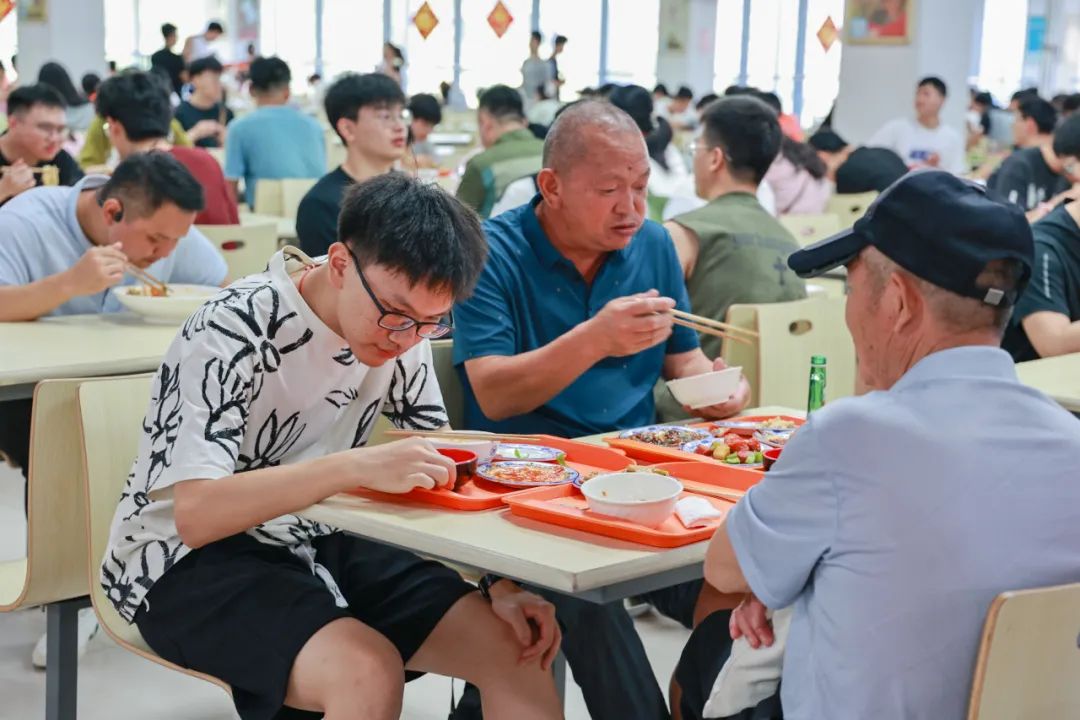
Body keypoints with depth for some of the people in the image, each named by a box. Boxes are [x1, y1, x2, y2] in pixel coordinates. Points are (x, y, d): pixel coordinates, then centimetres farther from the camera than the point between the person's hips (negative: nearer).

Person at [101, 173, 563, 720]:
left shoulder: (401, 329, -4)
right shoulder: (232, 334, -23)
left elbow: (441, 472, 3)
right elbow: (194, 515, -32)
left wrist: (500, 580, -12)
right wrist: (357, 466, -42)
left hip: (318, 543, 6)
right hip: (188, 560, -6)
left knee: (516, 648, -9)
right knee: (369, 673, -32)